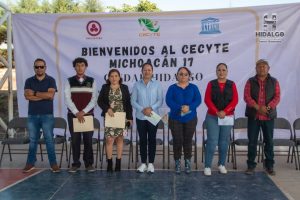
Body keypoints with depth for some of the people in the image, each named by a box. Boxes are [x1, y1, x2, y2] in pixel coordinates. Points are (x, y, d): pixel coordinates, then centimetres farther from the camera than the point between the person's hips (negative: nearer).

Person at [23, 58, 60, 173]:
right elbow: (27, 96, -6)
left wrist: (35, 93, -7)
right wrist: (44, 96, -11)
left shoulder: (51, 80, 2)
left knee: (49, 139, 0)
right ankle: (30, 163, 18)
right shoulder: (29, 81, 8)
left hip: (47, 115, -2)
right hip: (32, 115, 3)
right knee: (33, 140, 9)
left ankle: (53, 163, 7)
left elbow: (51, 95, -13)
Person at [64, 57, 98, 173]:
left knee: (88, 140, 3)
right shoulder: (69, 81, 4)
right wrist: (77, 113, -16)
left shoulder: (92, 81, 4)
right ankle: (75, 163, 14)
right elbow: (67, 99, -5)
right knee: (75, 140, 4)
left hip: (88, 115, 0)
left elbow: (94, 99, -2)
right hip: (73, 115, 0)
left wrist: (83, 112, -13)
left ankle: (89, 163, 13)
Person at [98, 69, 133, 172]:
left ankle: (118, 163, 13)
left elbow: (128, 103, 4)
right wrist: (107, 108, -15)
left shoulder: (124, 88, 5)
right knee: (109, 139, -6)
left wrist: (130, 117, 0)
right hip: (109, 117, 0)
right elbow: (100, 101, 2)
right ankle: (109, 163, 4)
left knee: (119, 139, 5)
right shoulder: (105, 88, 5)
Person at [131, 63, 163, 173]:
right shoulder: (137, 85, 1)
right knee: (142, 140, 7)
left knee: (152, 139, 6)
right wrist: (142, 110, -14)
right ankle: (143, 163, 17)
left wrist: (151, 108, -17)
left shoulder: (157, 85, 1)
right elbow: (133, 101, -1)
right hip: (140, 117, 1)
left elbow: (160, 100, -2)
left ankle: (151, 163, 15)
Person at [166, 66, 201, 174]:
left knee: (188, 141, 5)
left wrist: (189, 107, -23)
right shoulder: (172, 88, 6)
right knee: (177, 140, -1)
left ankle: (187, 163, 18)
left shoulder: (193, 87, 8)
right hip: (175, 118, -1)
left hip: (190, 118, 1)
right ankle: (177, 163, 13)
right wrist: (180, 108, -23)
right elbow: (168, 100, -8)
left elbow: (198, 100, -5)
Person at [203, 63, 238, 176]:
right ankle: (207, 166, 2)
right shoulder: (211, 84, 3)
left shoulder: (232, 84, 6)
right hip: (212, 117, -1)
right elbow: (207, 100, -5)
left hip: (228, 117, 2)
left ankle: (221, 165, 21)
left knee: (224, 142, 8)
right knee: (212, 141, -5)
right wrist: (217, 112, -15)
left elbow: (235, 100, -2)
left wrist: (225, 111, -15)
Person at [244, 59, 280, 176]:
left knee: (269, 141, 7)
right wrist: (257, 107, -18)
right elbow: (247, 96, -5)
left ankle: (269, 165, 19)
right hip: (253, 116, 0)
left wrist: (267, 107, -18)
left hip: (269, 116, 1)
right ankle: (251, 165, 12)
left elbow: (277, 97, -1)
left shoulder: (274, 82, 7)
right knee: (252, 141, 2)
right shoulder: (250, 81, 5)